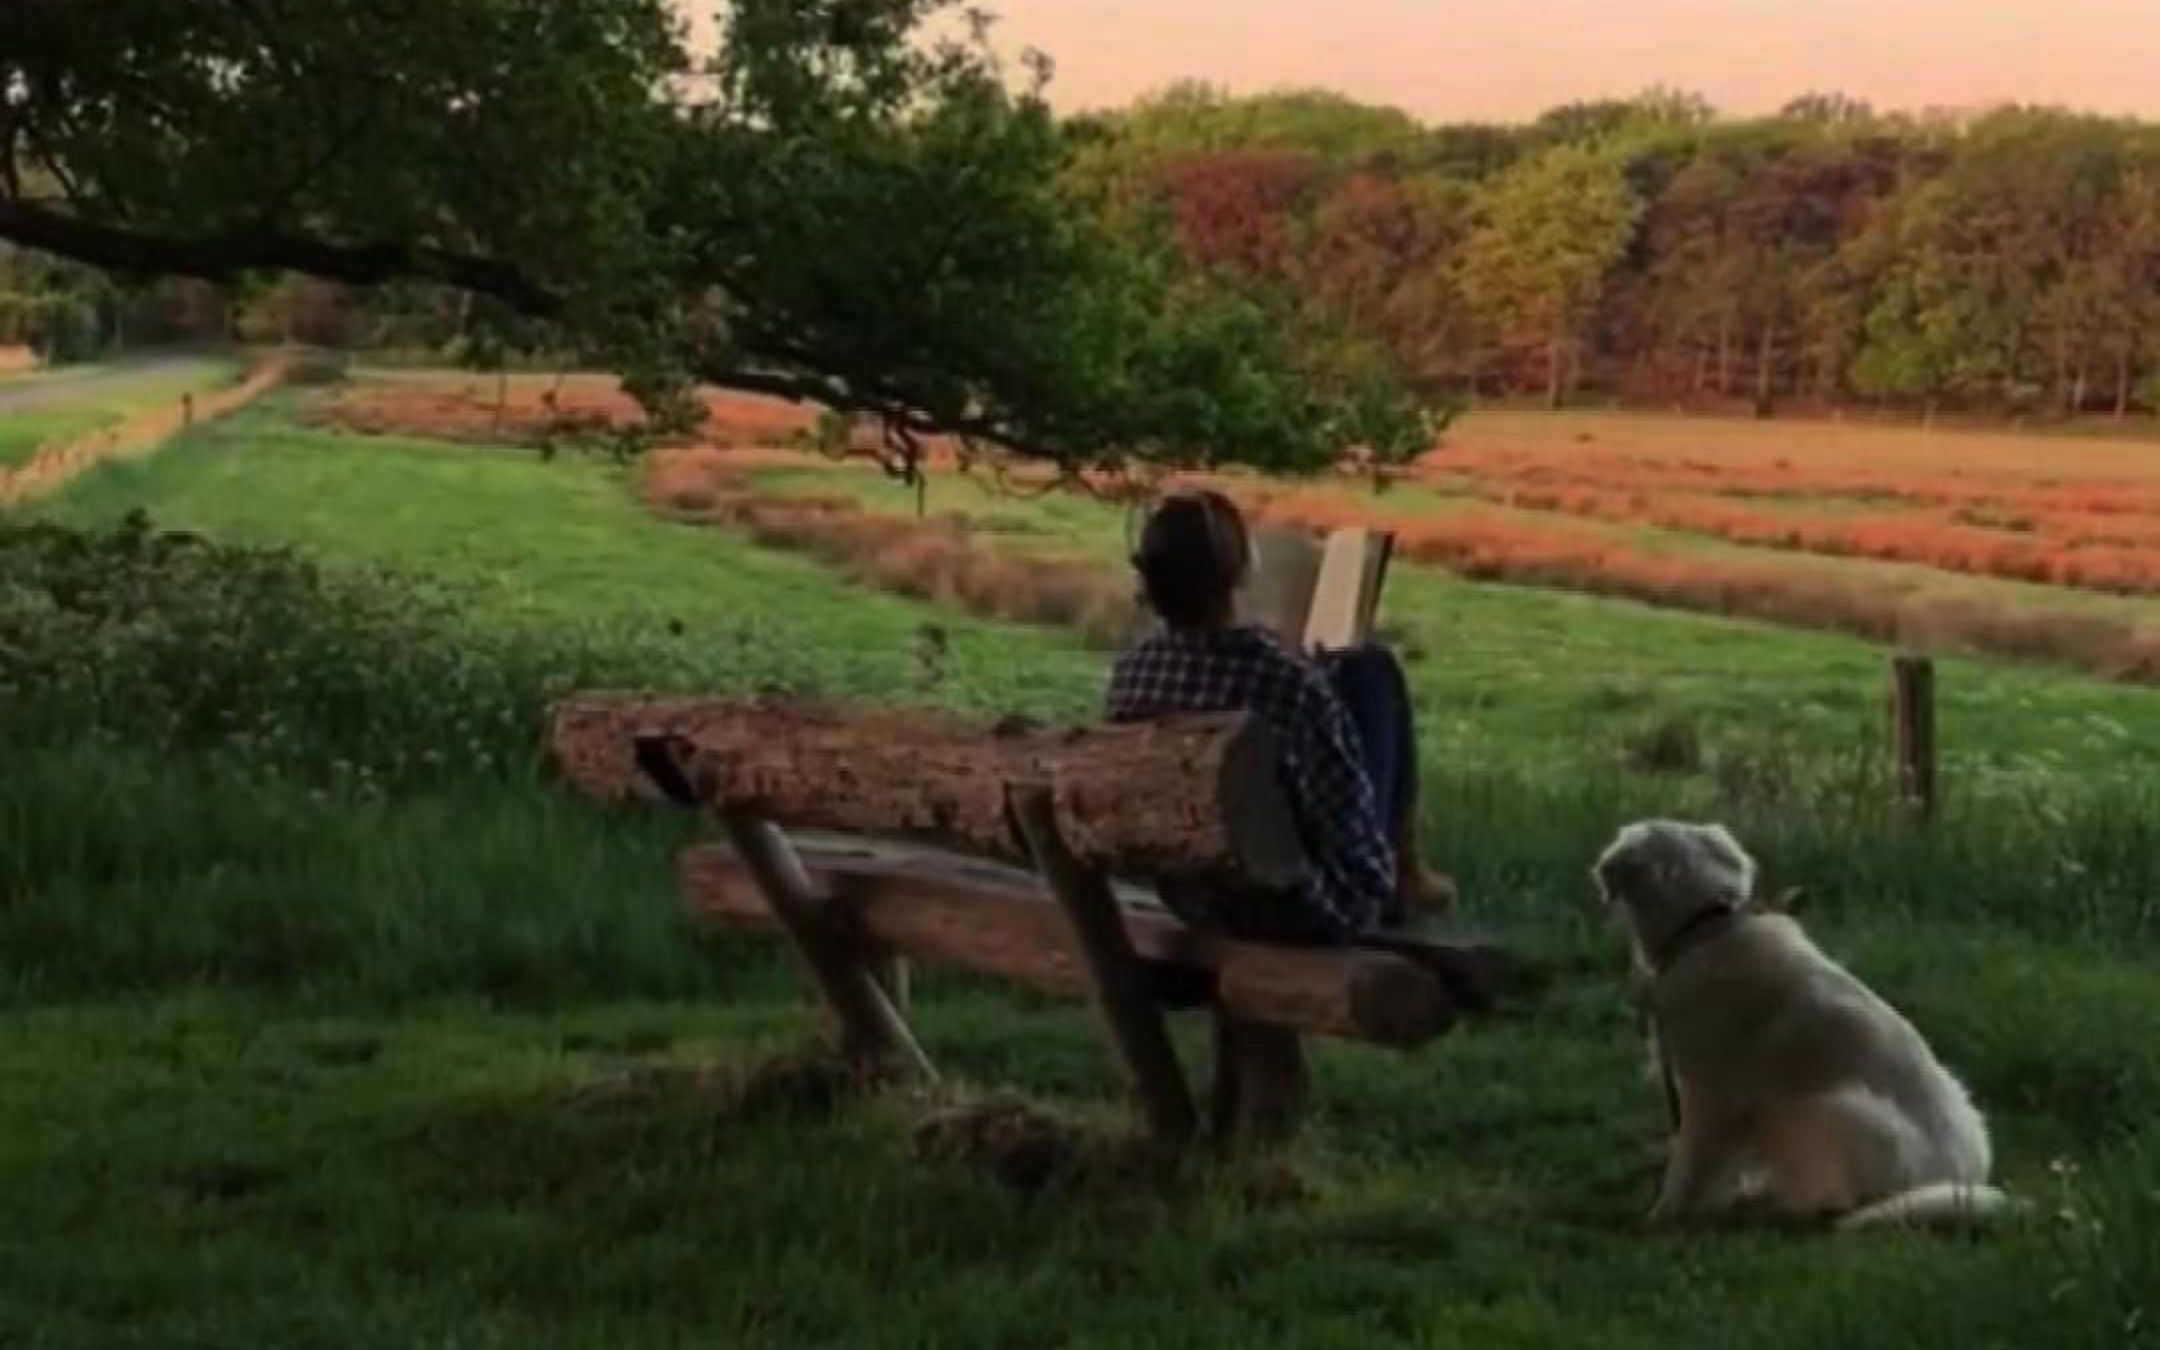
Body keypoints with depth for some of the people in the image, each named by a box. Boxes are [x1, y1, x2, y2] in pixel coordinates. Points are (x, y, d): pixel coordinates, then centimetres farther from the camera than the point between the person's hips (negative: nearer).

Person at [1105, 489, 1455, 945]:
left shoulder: (1129, 673, -14)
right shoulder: (1293, 684, -32)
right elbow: (1353, 832, -23)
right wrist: (1378, 879, 1)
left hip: (1190, 902, 5)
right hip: (1306, 914, -5)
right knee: (1371, 671, 9)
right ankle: (1405, 874, 28)